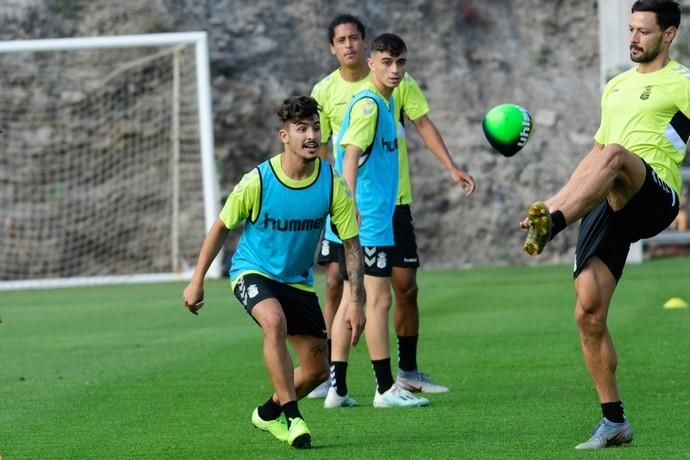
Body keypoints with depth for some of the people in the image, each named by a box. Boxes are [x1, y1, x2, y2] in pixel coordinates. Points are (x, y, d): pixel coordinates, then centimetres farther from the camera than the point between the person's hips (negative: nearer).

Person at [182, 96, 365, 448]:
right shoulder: (257, 182, -20)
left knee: (317, 369, 5)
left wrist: (355, 300, -16)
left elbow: (351, 244, -7)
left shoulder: (333, 185, -15)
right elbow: (221, 228, -6)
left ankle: (269, 413, 34)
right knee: (274, 322, -36)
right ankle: (292, 417, -30)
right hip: (252, 270, -4)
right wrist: (197, 282, -4)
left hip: (298, 280, 4)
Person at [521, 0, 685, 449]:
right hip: (606, 205, 6)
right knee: (588, 315, -5)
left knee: (615, 155, -39)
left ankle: (551, 224, -54)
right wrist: (555, 198, 25)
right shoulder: (616, 86, 26)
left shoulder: (680, 83, 5)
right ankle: (614, 421, 4)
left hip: (654, 197, -6)